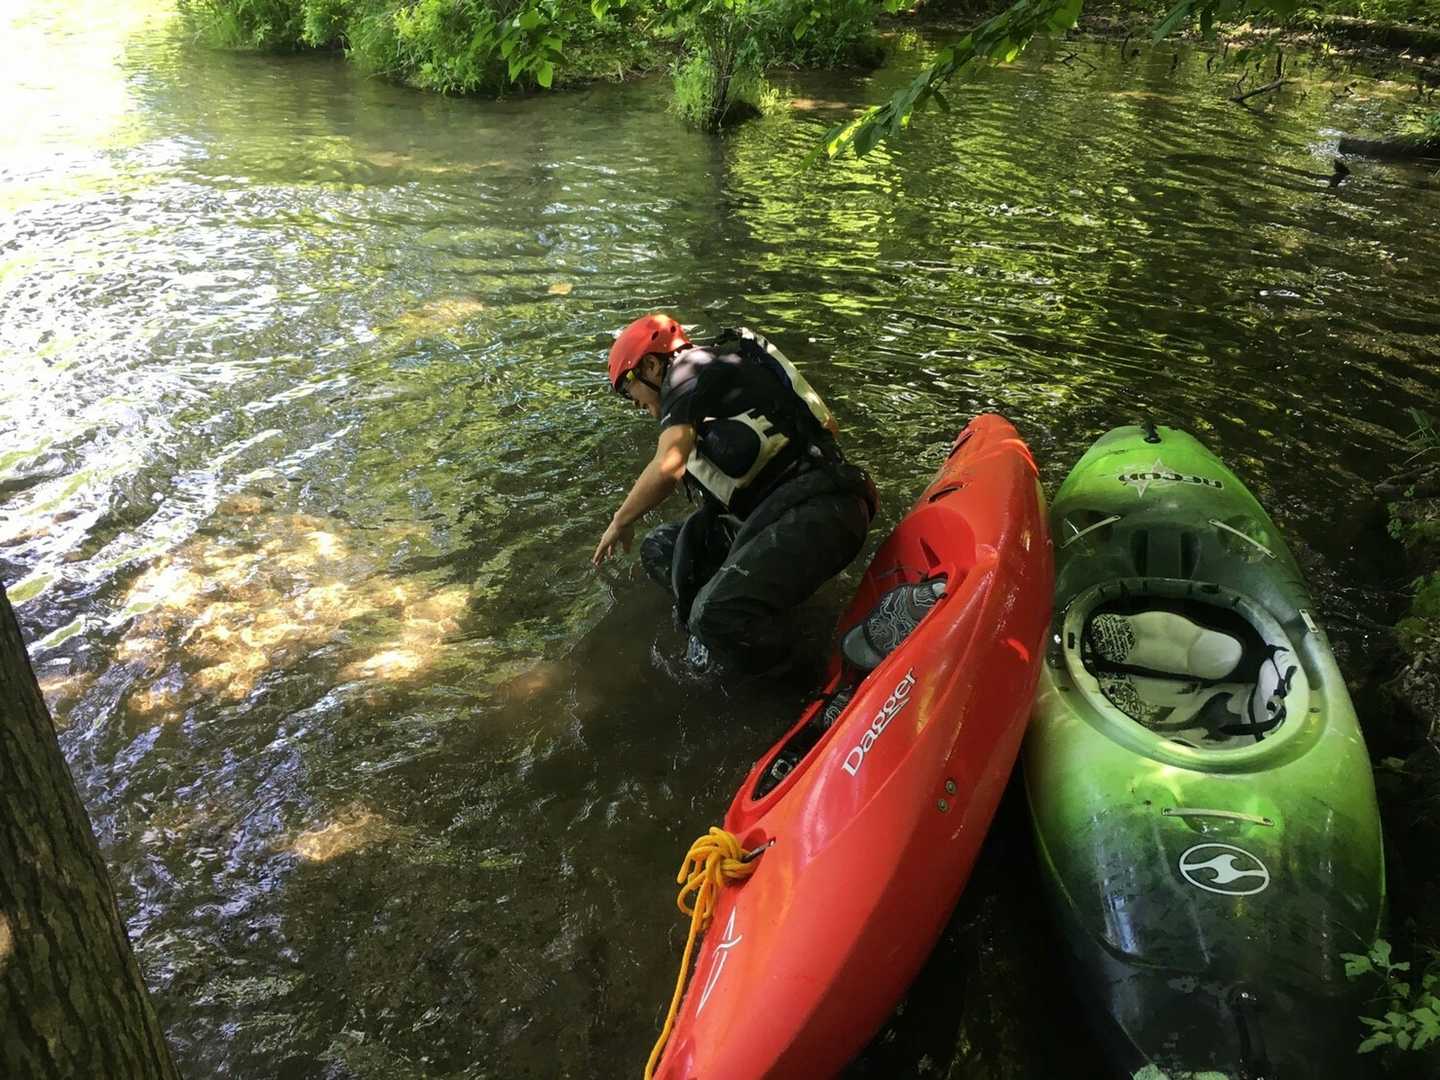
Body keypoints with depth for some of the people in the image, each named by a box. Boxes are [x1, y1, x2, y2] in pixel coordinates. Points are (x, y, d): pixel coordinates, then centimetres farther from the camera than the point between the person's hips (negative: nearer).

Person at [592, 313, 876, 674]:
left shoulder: (689, 369, 1)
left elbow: (667, 468, -12)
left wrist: (621, 522, 3)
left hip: (815, 509, -10)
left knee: (718, 614, -27)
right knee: (660, 550, 11)